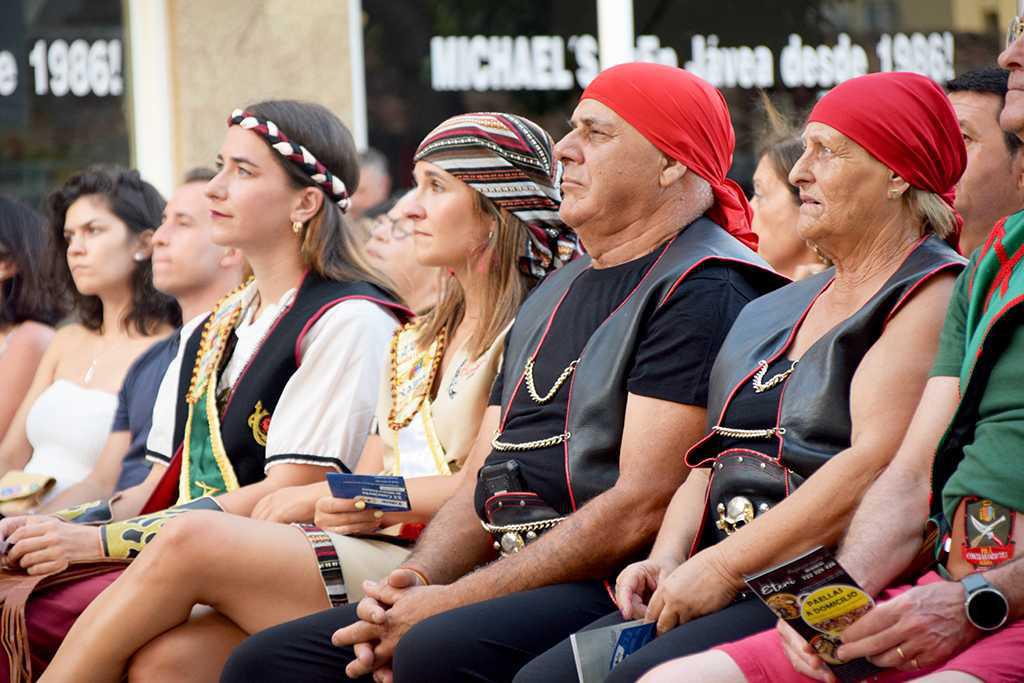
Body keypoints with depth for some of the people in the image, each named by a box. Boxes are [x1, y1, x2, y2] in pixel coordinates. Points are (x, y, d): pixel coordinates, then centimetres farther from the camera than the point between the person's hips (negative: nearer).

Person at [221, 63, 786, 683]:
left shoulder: (703, 290, -8)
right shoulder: (552, 296, 22)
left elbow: (641, 506, -17)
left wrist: (452, 603, -16)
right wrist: (413, 582, -1)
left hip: (615, 588, -9)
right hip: (515, 581, 9)